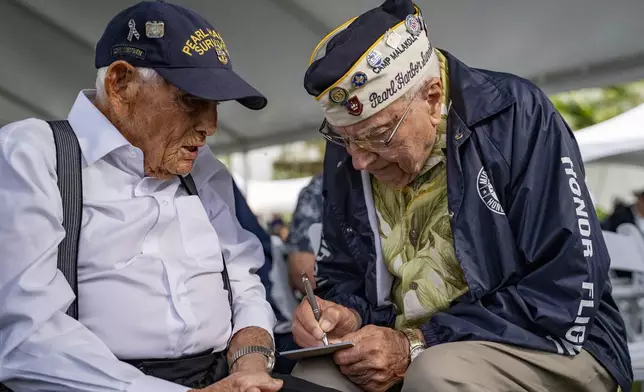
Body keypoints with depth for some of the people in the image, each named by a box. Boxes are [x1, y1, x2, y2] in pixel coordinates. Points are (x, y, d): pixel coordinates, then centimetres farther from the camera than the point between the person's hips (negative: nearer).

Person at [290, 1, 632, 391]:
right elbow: (344, 275, 9)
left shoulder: (516, 119, -19)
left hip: (550, 344, -3)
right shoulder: (346, 153, -2)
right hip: (404, 348, 4)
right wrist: (347, 317, -14)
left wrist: (417, 345, -24)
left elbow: (568, 295, -22)